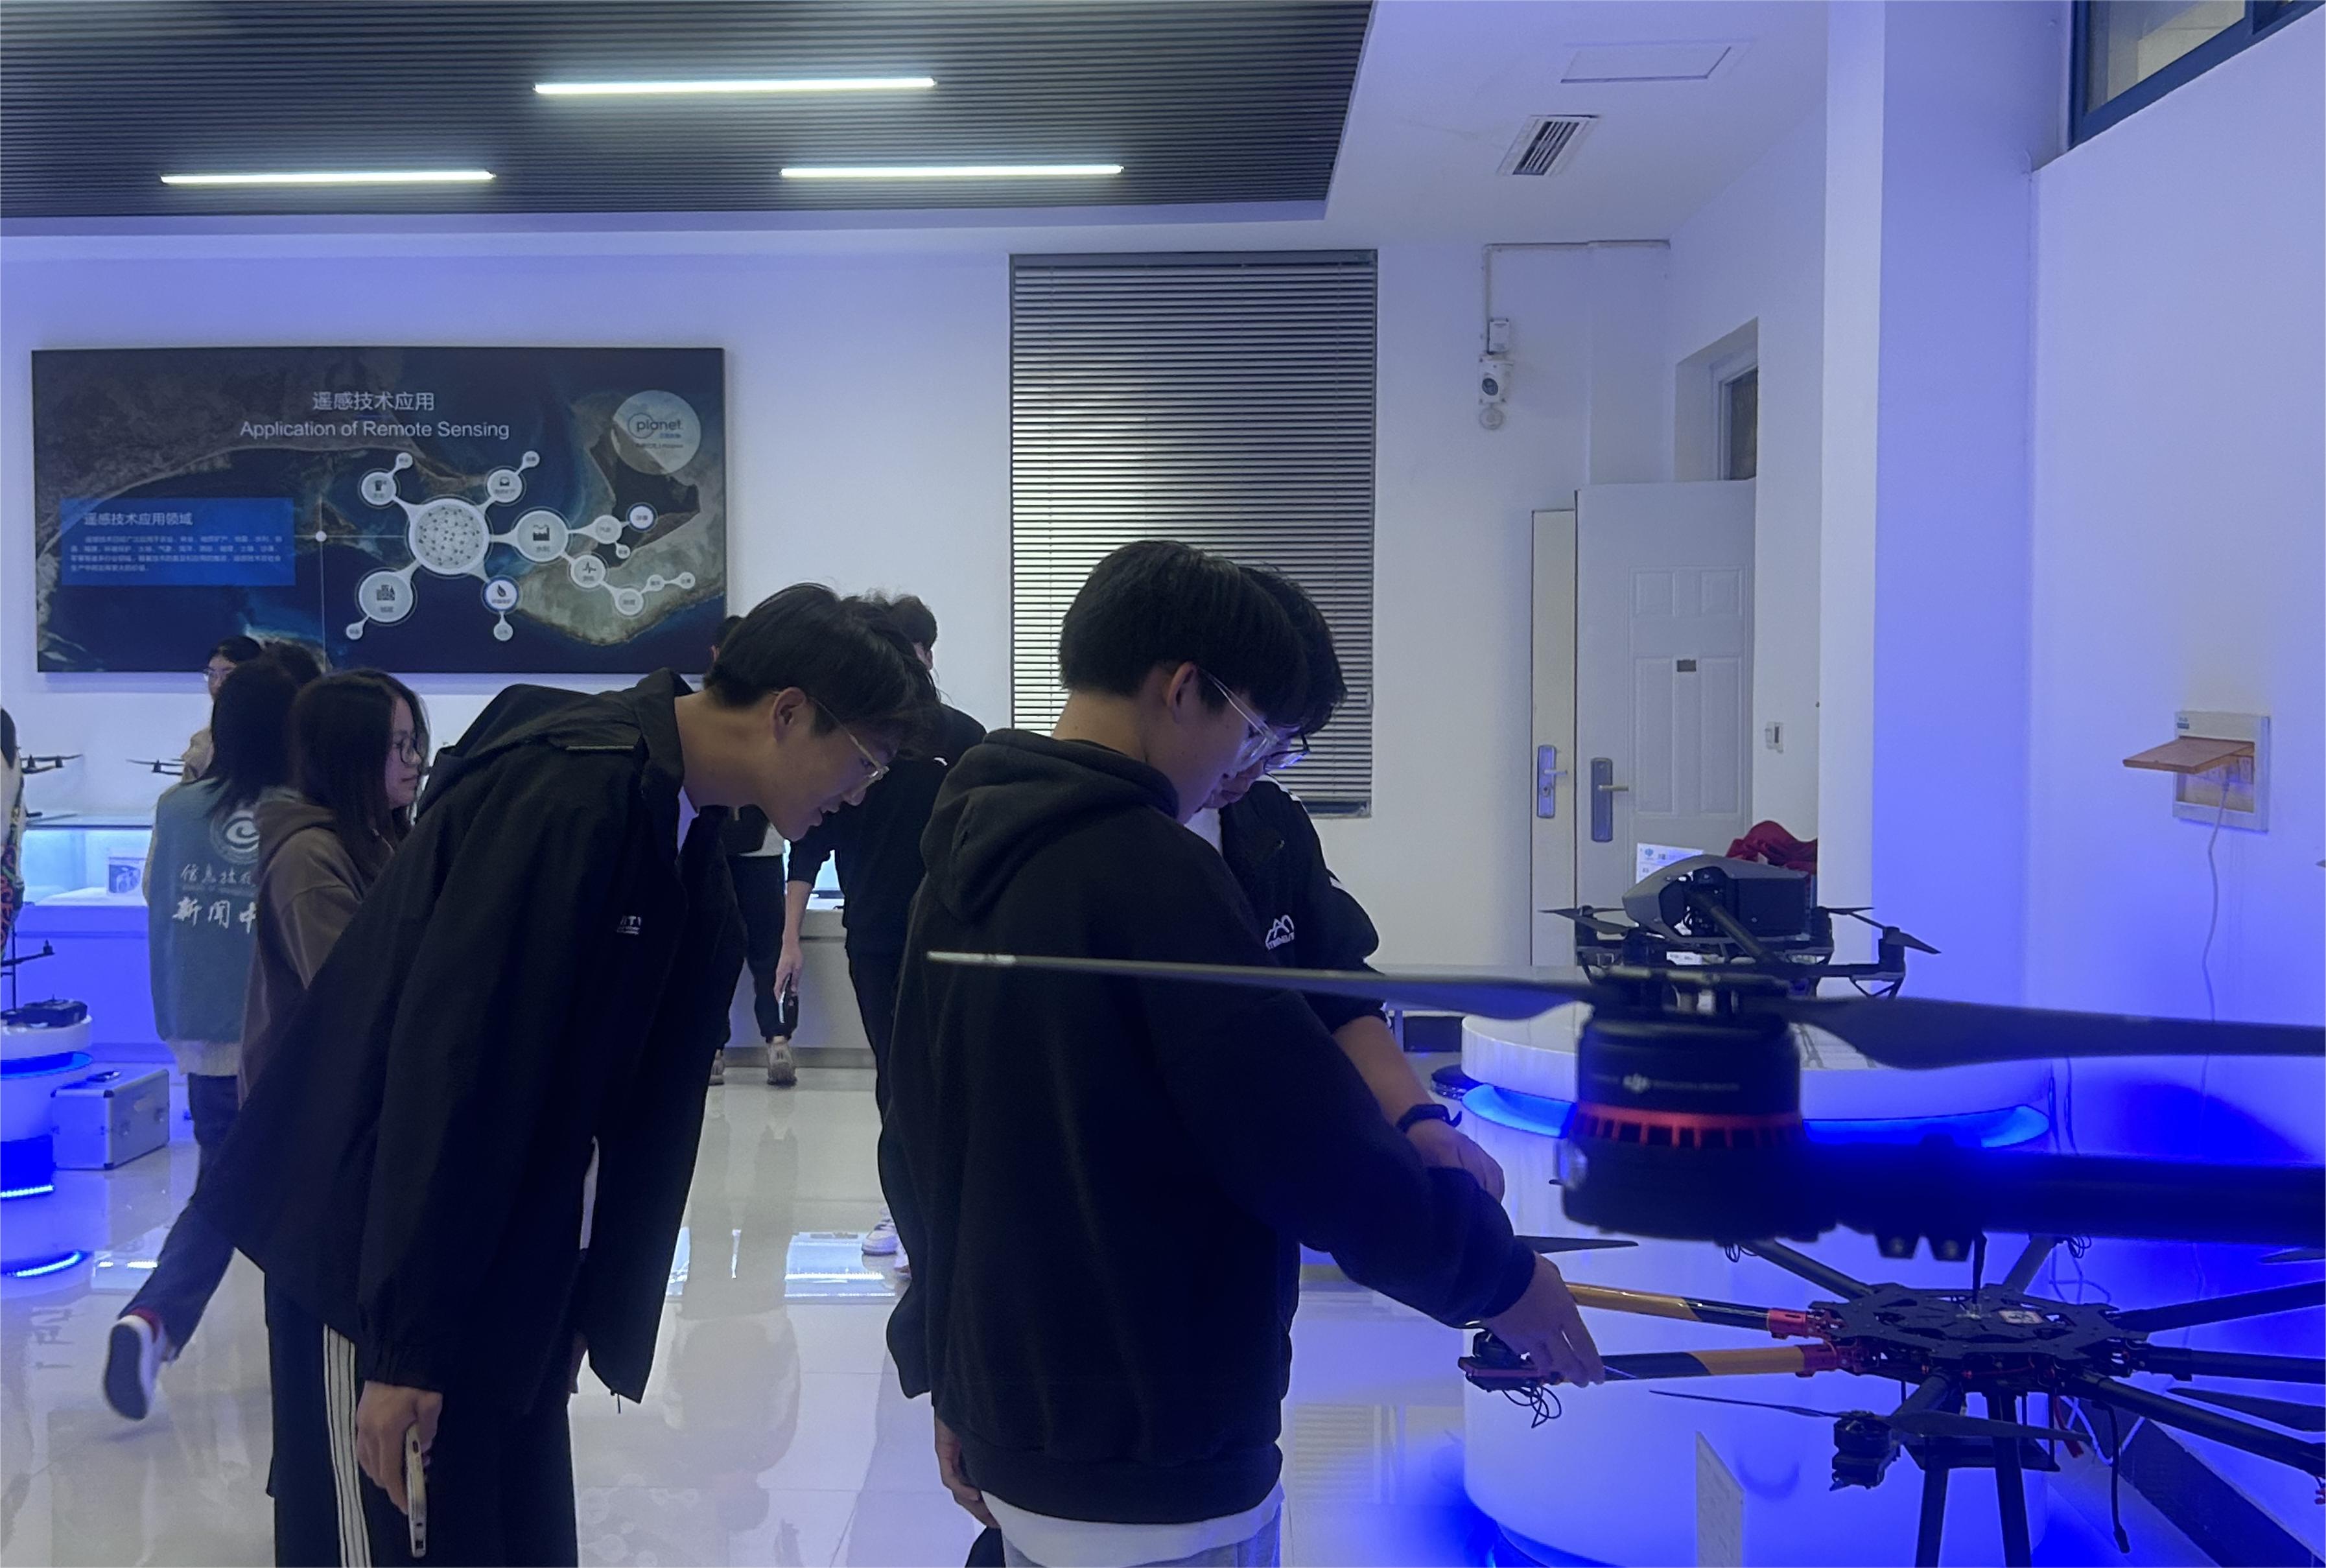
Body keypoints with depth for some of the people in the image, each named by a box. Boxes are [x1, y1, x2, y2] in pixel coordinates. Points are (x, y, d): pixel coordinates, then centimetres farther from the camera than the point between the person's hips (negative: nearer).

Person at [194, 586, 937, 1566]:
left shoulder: (685, 826, 5)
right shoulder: (570, 795, -23)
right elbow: (452, 1064, -25)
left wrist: (593, 1303, 12)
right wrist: (407, 1343, -23)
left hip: (511, 1262, 9)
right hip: (376, 1245, -9)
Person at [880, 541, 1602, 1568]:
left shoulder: (964, 864, 5)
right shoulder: (1148, 870, -21)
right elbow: (1317, 1151, -22)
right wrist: (1498, 1272, -6)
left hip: (1012, 1430, 8)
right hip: (1151, 1472, -8)